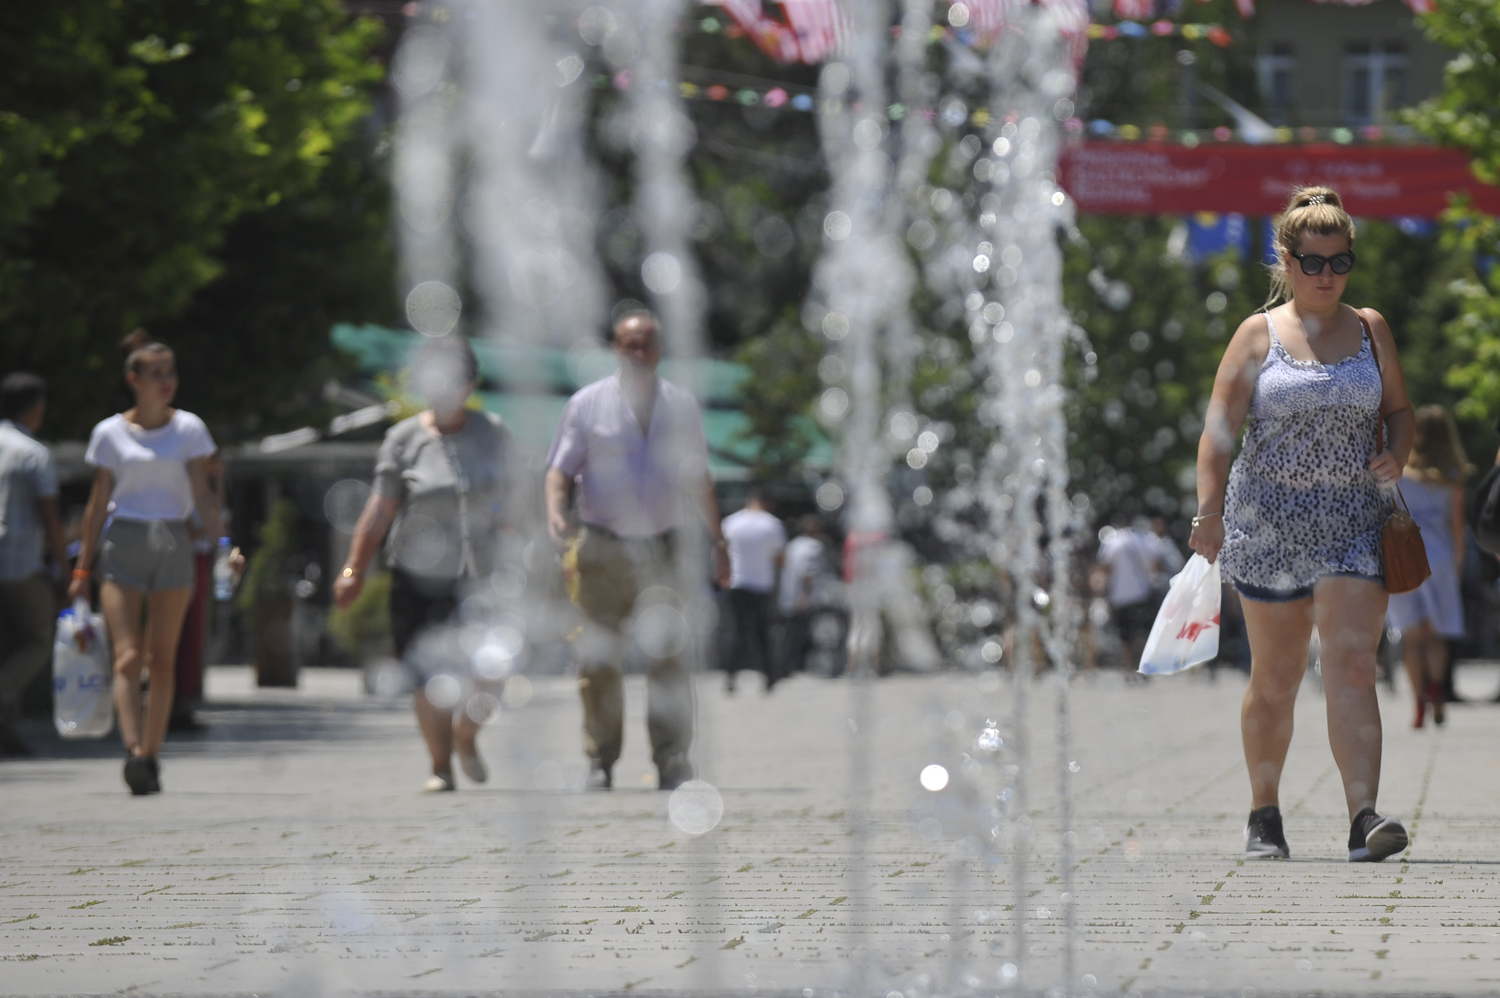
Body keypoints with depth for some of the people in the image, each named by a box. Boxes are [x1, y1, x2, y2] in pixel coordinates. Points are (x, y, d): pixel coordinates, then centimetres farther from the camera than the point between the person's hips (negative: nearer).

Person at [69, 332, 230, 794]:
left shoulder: (188, 428, 5)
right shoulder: (111, 433, 4)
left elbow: (202, 496, 1)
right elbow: (98, 503, 8)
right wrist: (82, 570, 7)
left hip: (173, 545, 1)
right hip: (122, 545, -1)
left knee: (161, 659, 3)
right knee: (127, 656, -13)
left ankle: (150, 757, 11)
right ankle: (134, 752, -25)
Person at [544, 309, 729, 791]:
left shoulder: (682, 405, 11)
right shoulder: (588, 404, 4)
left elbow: (697, 479, 19)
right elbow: (561, 468, 3)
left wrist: (718, 540, 19)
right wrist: (556, 513, -17)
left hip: (661, 549, 1)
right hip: (602, 549, -1)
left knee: (667, 653, -11)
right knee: (599, 660, 0)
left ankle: (673, 762, -9)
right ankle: (600, 762, 10)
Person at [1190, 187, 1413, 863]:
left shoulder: (1370, 329, 10)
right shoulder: (1258, 335, 2)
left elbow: (1399, 409, 16)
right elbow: (1220, 428, -4)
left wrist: (1395, 454, -7)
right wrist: (1209, 513, -16)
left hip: (1354, 522, 1)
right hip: (1268, 521, -1)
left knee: (1352, 665, -13)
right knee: (1275, 677, 7)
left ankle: (1364, 819, -22)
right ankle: (1264, 814, 24)